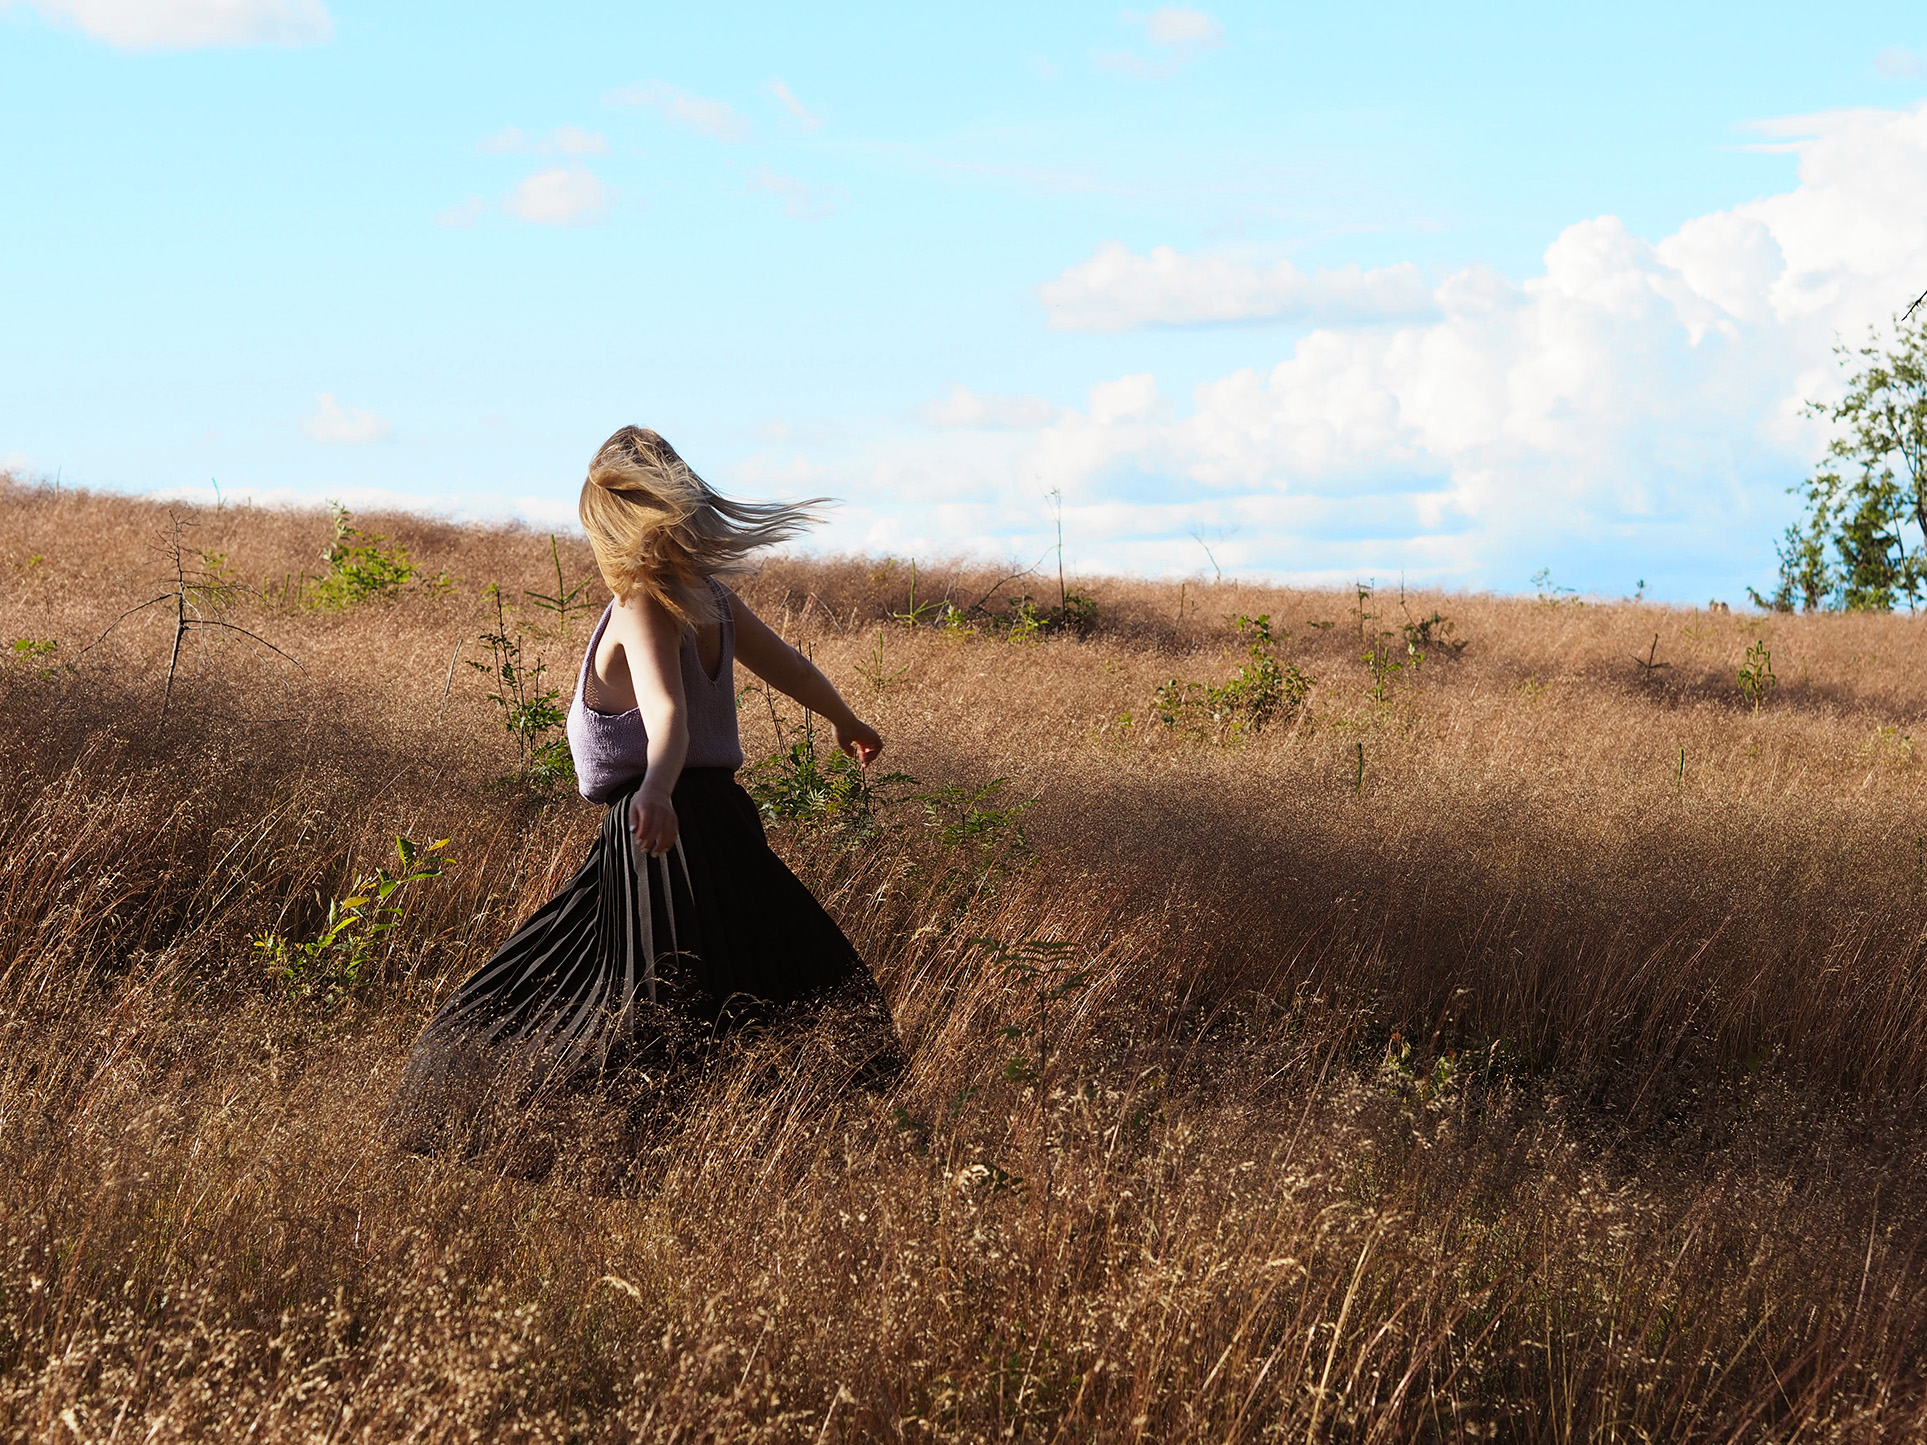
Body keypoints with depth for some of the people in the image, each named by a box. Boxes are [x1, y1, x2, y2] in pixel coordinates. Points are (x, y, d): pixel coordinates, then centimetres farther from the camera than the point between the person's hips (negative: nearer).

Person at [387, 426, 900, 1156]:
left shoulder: (644, 607, -12)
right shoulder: (708, 595, 10)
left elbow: (668, 712, -30)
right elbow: (787, 664, 26)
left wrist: (656, 790, -49)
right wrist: (846, 723, 45)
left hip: (662, 838, -8)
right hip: (716, 816, 8)